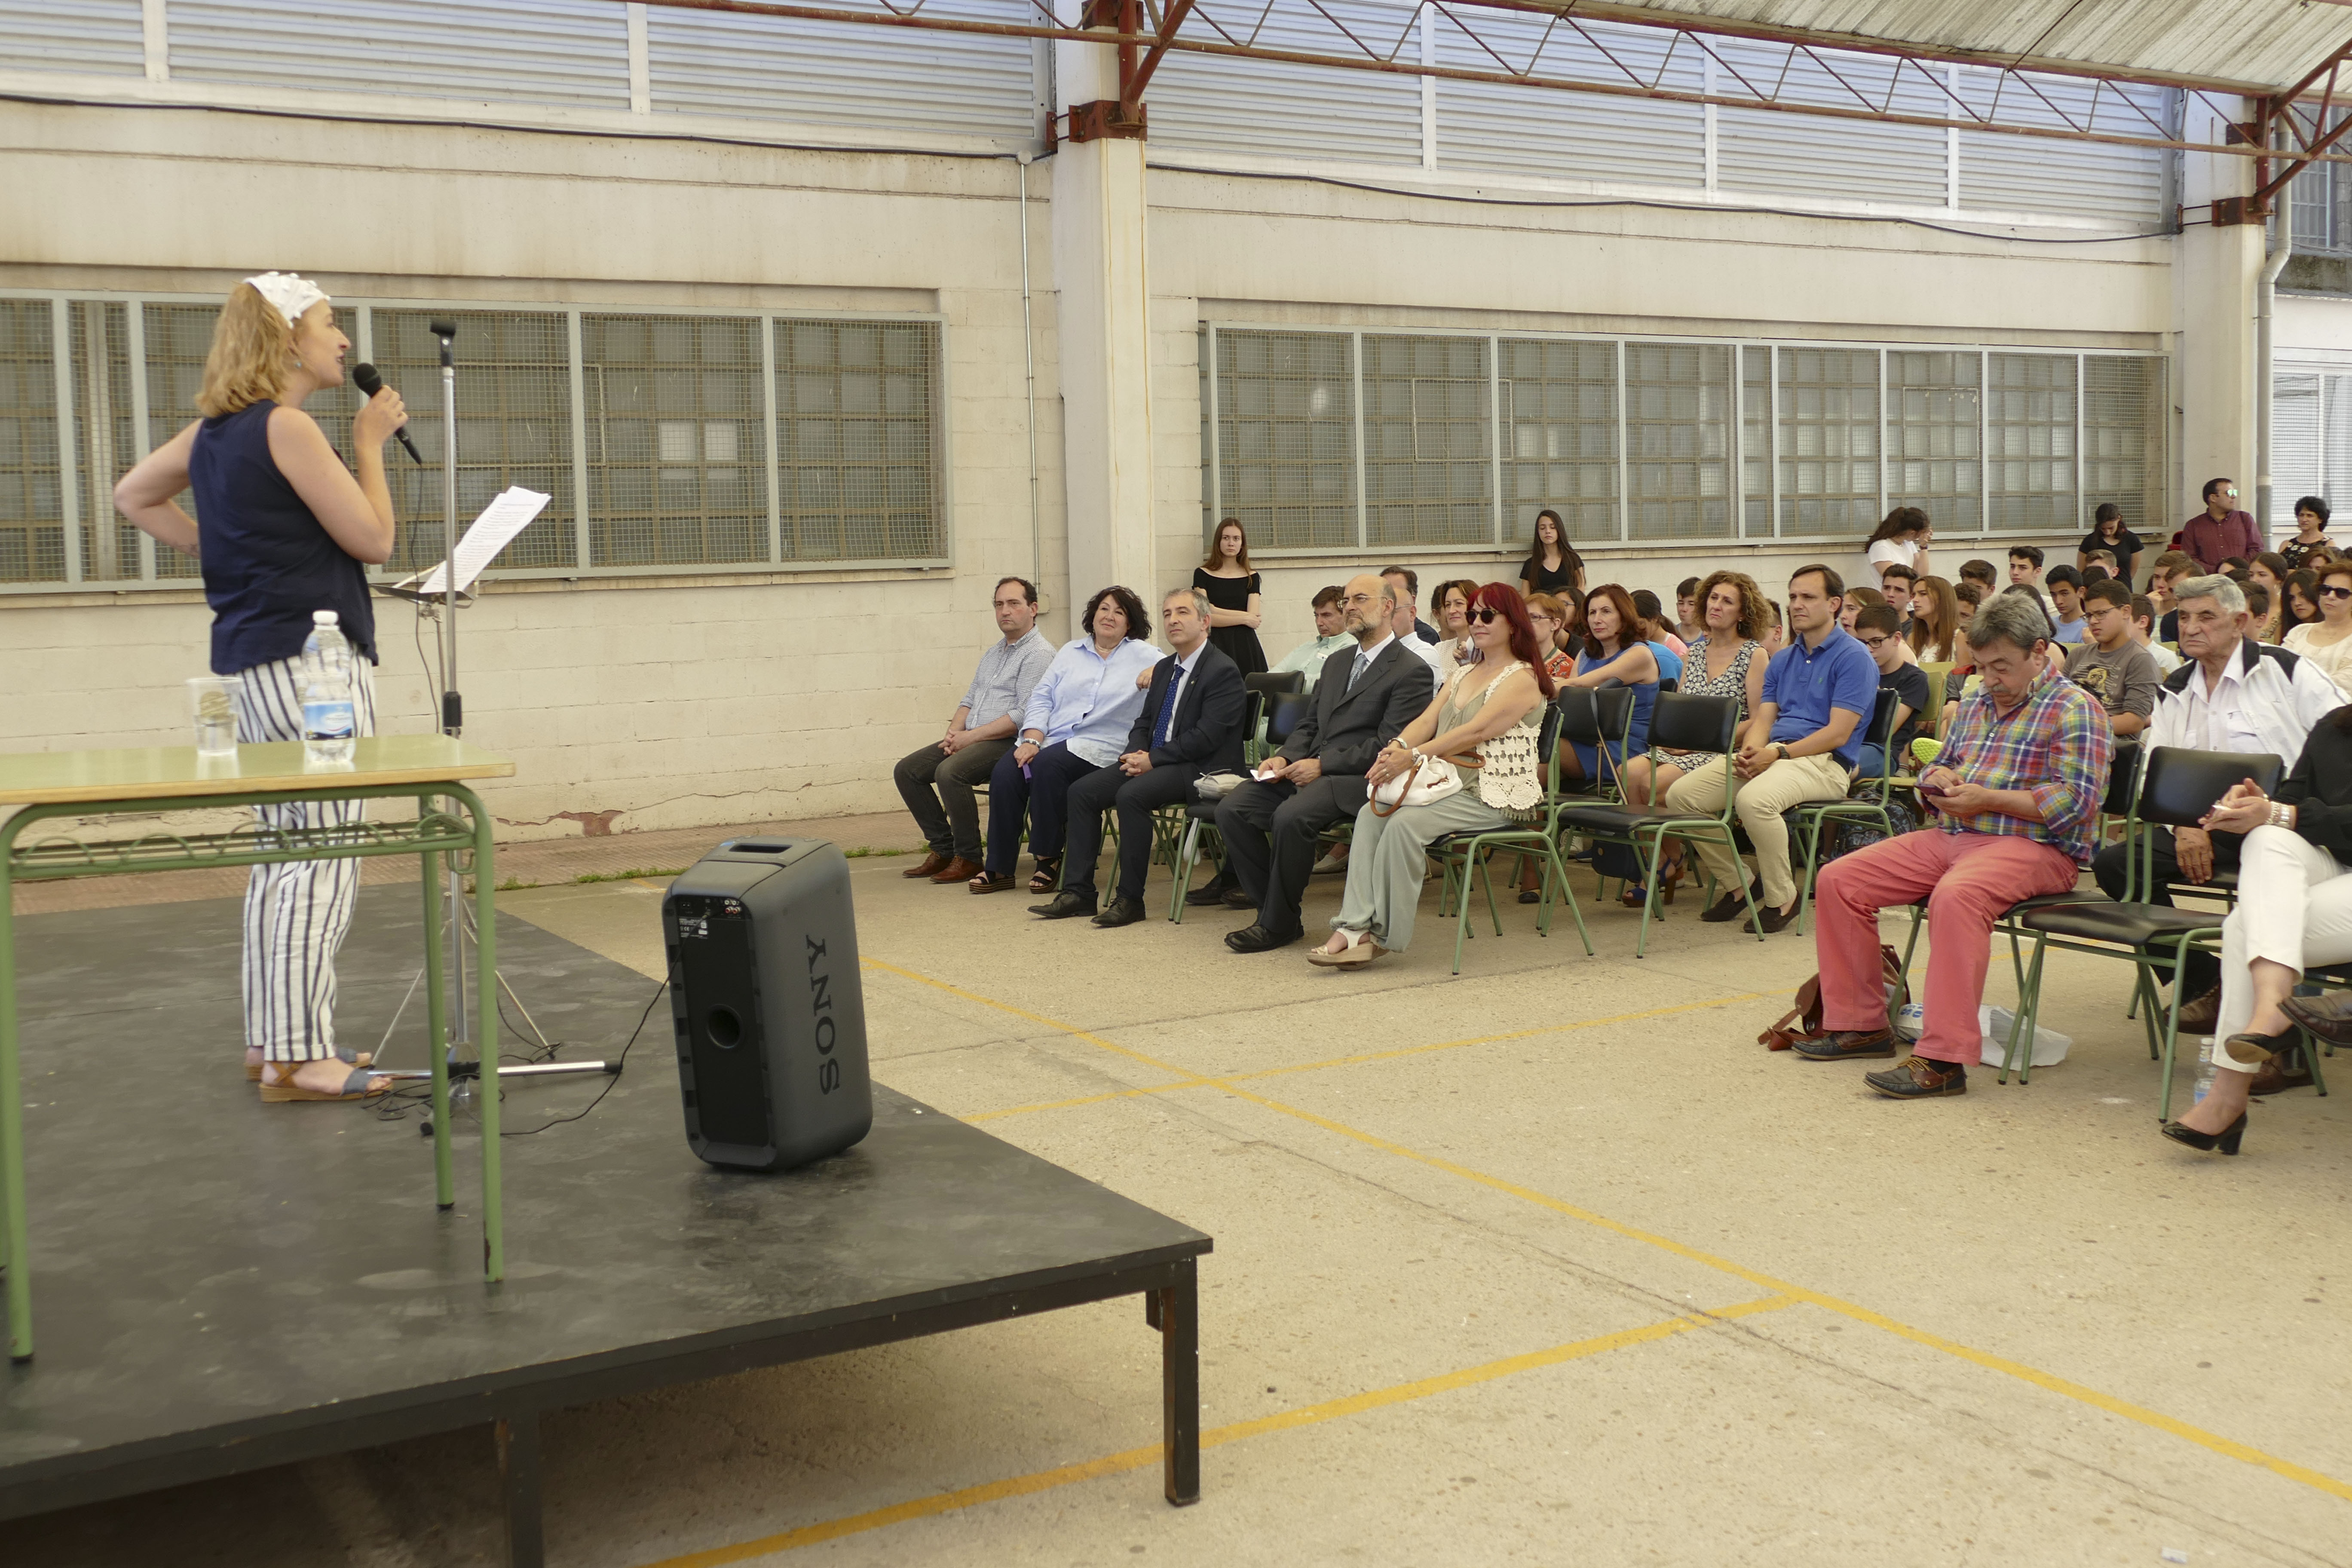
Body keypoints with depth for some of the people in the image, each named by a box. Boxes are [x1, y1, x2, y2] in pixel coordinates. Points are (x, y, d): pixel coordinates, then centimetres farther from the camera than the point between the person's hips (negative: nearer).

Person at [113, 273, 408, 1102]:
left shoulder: (212, 430, 13)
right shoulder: (288, 427, -13)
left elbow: (134, 494, 26)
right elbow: (374, 539, -11)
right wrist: (370, 443, 0)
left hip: (254, 661, 10)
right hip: (312, 656, -10)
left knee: (283, 855, 15)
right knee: (324, 860, -8)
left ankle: (272, 1037, 22)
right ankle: (299, 1057, -7)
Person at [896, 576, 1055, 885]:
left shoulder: (1038, 653, -9)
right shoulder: (994, 652, 21)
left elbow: (1025, 714, -18)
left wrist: (971, 736, -16)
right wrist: (953, 734, 1)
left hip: (1009, 742, -9)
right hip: (971, 739, 10)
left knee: (950, 771, -32)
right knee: (907, 770, 0)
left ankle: (968, 859, -20)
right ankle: (943, 849, 2)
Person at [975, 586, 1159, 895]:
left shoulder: (1142, 655, 11)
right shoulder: (1071, 652, 22)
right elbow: (1042, 697, 13)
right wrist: (1032, 740, -3)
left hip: (1098, 746, -4)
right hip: (1049, 738, 4)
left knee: (1047, 764, -33)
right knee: (1005, 771, -23)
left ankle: (1048, 858, -18)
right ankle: (998, 868, -16)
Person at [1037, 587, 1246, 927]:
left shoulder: (1223, 671, -10)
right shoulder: (1164, 668, 17)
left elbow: (1205, 738, -18)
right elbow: (1144, 723, 21)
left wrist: (1152, 759, -17)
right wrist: (1136, 754, -2)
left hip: (1200, 769, -9)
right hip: (1153, 760, 9)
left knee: (1131, 794, -32)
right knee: (1082, 791, -7)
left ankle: (1130, 899, -23)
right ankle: (1077, 892, -6)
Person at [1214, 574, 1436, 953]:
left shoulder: (1412, 672, -3)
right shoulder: (1337, 665, 24)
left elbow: (1389, 746, -12)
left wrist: (1322, 765, -17)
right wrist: (1285, 758, 1)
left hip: (1360, 779, -8)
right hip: (1312, 770, 8)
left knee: (1291, 816, -34)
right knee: (1231, 809, -13)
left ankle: (1278, 925, -18)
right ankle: (1275, 910, -5)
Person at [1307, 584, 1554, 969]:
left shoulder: (1522, 678, -4)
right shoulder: (1464, 674, 22)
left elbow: (1476, 732, -18)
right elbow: (1427, 720, 9)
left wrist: (1414, 757, -27)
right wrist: (1397, 747, -13)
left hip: (1496, 796, -8)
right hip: (1451, 785, 8)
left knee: (1405, 822, -29)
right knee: (1372, 814, -18)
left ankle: (1383, 934, -20)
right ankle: (1355, 928, -28)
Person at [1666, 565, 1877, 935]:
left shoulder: (1854, 658, -3)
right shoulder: (1783, 659, 21)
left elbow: (1838, 734, -12)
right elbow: (1763, 718, 12)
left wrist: (1778, 753, -21)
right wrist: (1750, 751, -12)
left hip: (1823, 761, -7)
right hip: (1770, 754, 7)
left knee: (1755, 800, -37)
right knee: (1681, 795, -11)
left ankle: (1782, 899, -15)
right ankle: (1736, 884, 4)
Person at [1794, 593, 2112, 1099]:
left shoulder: (2073, 709, -3)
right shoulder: (1975, 705, 21)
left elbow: (2075, 801, -14)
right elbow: (1935, 769, 31)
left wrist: (1987, 799, -17)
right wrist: (1937, 778, 5)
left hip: (2032, 845, -8)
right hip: (1949, 838, 8)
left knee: (1956, 896, -39)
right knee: (1838, 880, -4)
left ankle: (1943, 1059, -37)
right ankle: (1860, 1023, 5)